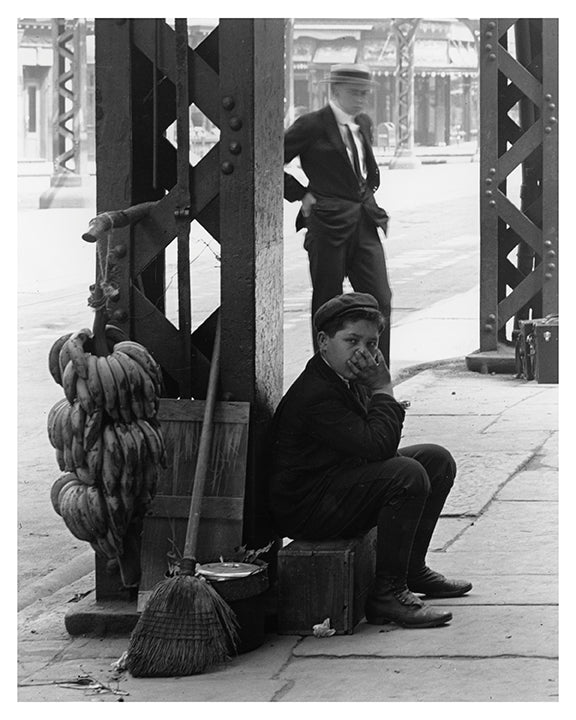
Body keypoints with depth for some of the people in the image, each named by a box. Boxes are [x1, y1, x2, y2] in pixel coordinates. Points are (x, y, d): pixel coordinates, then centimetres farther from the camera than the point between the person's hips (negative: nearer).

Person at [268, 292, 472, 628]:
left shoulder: (351, 380, 6)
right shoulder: (315, 394, -26)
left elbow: (376, 447, 14)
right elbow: (377, 445, -32)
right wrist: (383, 389, -20)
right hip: (305, 509, -11)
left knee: (438, 460, 11)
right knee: (408, 475, -29)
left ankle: (412, 568, 22)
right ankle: (387, 594, -21)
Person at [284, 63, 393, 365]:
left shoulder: (364, 124, 13)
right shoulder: (313, 125, -8)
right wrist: (301, 194, -7)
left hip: (365, 225, 6)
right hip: (328, 226, -6)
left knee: (380, 301, -2)